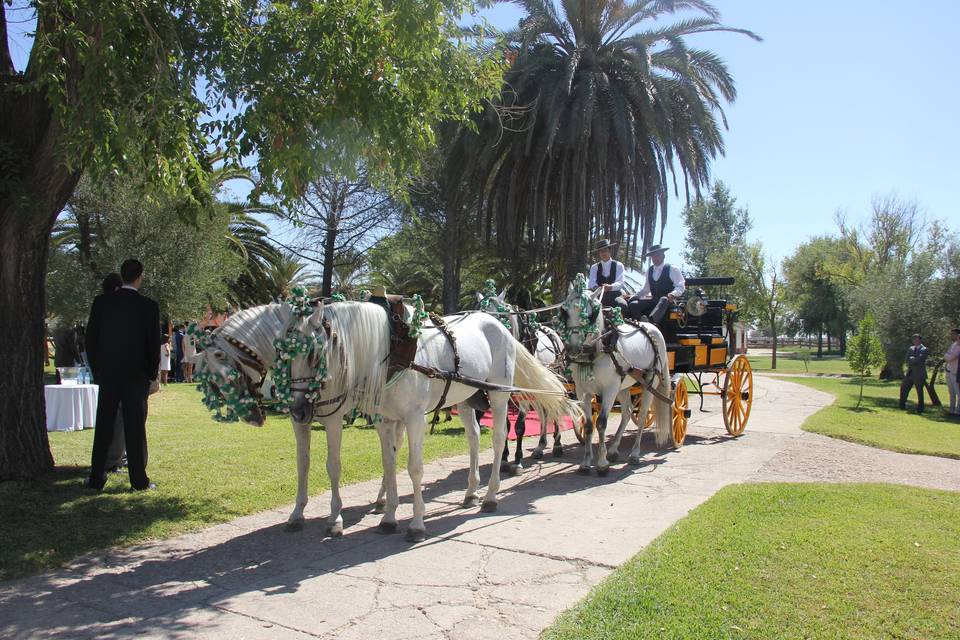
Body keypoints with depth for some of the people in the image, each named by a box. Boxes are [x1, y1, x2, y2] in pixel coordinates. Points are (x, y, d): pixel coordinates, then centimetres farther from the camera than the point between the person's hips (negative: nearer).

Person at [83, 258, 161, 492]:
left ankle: (96, 478, 14)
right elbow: (154, 343, -5)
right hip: (136, 375, -2)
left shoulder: (101, 302, 0)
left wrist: (96, 370, 14)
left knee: (103, 427, 10)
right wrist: (152, 375, 6)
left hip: (107, 374, 3)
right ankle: (139, 479, 6)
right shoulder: (149, 306, -8)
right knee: (135, 427, 3)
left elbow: (90, 338, 4)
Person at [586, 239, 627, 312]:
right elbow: (591, 283, -1)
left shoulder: (618, 266, 8)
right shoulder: (594, 267, 13)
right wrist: (595, 288, -27)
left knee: (622, 305, -35)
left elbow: (620, 283, -6)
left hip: (614, 295, -1)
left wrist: (610, 287, -29)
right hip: (599, 296, 1)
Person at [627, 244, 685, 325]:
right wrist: (634, 296, 7)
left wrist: (673, 294, -27)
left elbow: (680, 287, -6)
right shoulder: (649, 271, 15)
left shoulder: (672, 269, -1)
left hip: (667, 300, -5)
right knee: (633, 304, -17)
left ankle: (651, 322, -63)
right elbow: (646, 289, 23)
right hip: (654, 300, 5)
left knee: (663, 300, -42)